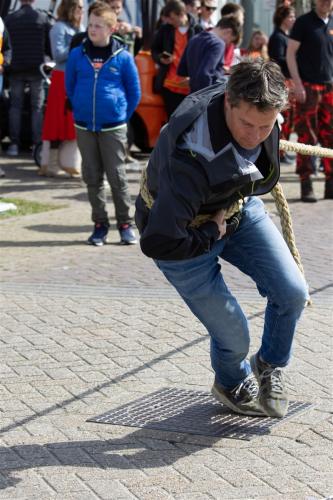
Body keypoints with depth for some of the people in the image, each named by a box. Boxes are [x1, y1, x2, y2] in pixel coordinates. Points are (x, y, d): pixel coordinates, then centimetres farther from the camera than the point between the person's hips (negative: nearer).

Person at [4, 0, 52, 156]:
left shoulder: (9, 19, 0)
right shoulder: (43, 18, -3)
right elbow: (49, 46, 2)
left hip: (16, 69, 1)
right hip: (36, 69, -1)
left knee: (15, 106, 8)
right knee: (37, 107, 6)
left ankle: (14, 144, 3)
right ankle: (37, 143, 0)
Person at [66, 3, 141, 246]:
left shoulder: (123, 57, -4)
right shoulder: (77, 55, 2)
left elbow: (134, 92, 6)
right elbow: (70, 87, 15)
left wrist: (123, 116, 4)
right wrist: (81, 109, 13)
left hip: (113, 127, -3)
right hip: (84, 126, 3)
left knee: (117, 177, 0)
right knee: (92, 177, 8)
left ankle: (125, 224, 10)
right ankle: (100, 224, 16)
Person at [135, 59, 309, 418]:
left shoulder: (256, 106, -21)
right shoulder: (191, 158, -43)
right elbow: (157, 243, -40)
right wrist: (212, 232, -26)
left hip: (238, 207, 6)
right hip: (186, 233, -6)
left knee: (292, 292, -7)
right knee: (233, 336, -2)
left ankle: (270, 366, 25)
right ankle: (232, 384, 37)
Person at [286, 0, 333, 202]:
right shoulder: (304, 22, -3)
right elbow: (290, 54, -5)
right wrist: (297, 84, -12)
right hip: (308, 87, -5)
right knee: (307, 138, -4)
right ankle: (306, 185, 0)